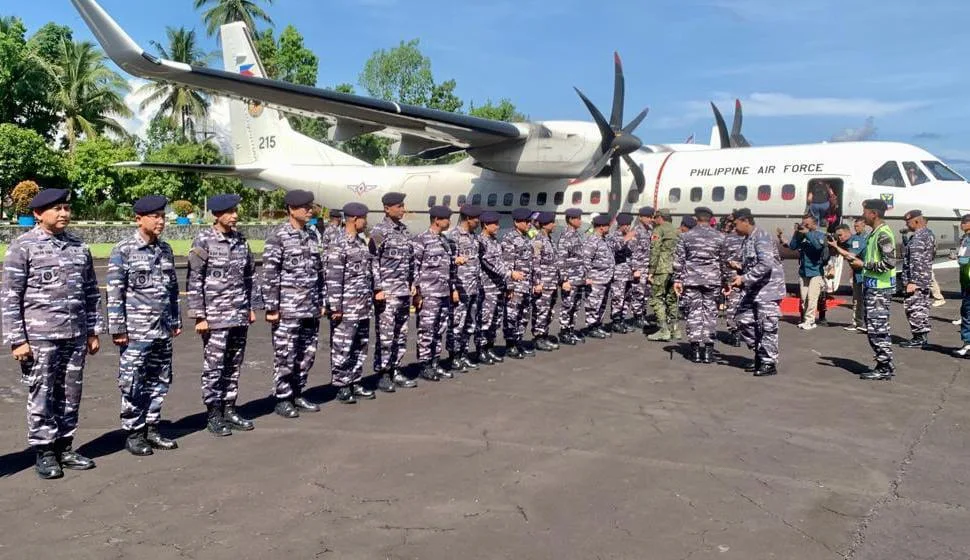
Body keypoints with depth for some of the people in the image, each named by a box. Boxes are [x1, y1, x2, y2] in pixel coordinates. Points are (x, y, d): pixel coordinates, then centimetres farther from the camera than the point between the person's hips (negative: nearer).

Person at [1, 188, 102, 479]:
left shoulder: (79, 245, 9)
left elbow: (91, 291, 14)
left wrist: (93, 331, 11)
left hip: (75, 335, 5)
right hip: (39, 336, -4)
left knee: (70, 395, 11)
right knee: (42, 396, 3)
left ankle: (64, 447, 23)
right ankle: (44, 453, 15)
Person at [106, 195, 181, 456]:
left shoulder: (165, 249, 11)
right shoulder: (123, 250, -7)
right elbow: (114, 292, -9)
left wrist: (176, 321, 16)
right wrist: (117, 329, -11)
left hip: (163, 330, 6)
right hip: (136, 332, -6)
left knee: (160, 381, 11)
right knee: (133, 383, 2)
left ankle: (152, 429, 23)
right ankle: (134, 434, 14)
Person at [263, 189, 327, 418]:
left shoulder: (311, 236, 12)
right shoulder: (278, 236, -7)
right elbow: (269, 273, -11)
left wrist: (321, 302, 14)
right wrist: (271, 307, -13)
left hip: (311, 309, 6)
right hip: (288, 309, -6)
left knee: (307, 354, 10)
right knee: (285, 356, 1)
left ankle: (298, 394, 24)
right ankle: (283, 399, 13)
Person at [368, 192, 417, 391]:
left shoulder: (404, 230, 13)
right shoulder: (379, 231, -8)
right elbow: (373, 262, -11)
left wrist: (412, 284, 13)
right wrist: (378, 289, -15)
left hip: (405, 291, 7)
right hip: (387, 292, -7)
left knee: (401, 334, 10)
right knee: (385, 335, -3)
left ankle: (396, 371, 19)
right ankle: (382, 374, 5)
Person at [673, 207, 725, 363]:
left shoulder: (686, 236, 2)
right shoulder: (720, 237, 4)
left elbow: (678, 260, 1)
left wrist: (677, 280, 5)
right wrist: (726, 282, 12)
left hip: (691, 280, 0)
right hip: (712, 280, 0)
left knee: (693, 313, 4)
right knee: (710, 313, 6)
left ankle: (696, 351, 4)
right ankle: (708, 351, 6)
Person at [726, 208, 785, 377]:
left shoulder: (761, 237, -15)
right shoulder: (747, 240, 15)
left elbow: (766, 265, -26)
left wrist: (744, 279, -26)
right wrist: (738, 266, 5)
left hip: (768, 289, -10)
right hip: (752, 290, 10)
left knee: (767, 327, -4)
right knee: (743, 320, 10)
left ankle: (769, 363, 5)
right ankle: (760, 352, 24)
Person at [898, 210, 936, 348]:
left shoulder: (919, 237, -18)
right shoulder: (929, 233, 16)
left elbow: (917, 261, -24)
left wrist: (912, 281, -25)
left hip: (916, 280, -11)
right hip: (925, 279, 11)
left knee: (913, 307, -7)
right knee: (922, 308, 14)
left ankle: (918, 339, -4)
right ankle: (923, 337, 20)